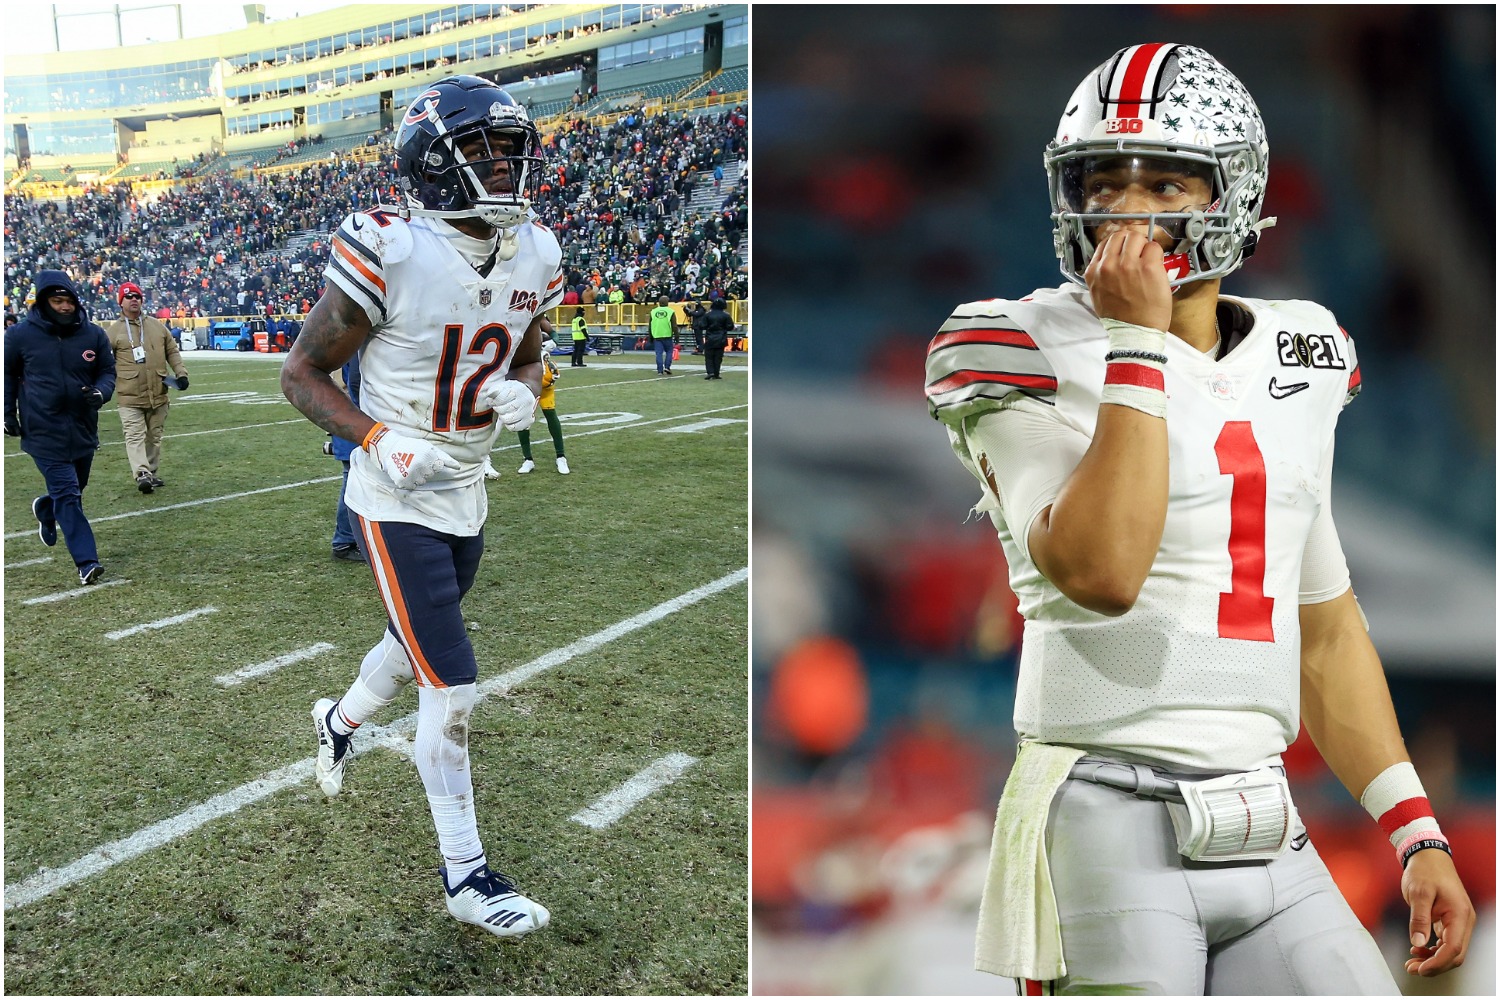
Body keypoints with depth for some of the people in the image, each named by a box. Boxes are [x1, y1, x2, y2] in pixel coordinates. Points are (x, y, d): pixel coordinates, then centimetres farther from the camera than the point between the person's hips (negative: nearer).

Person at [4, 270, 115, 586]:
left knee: (73, 491, 20)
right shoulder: (20, 335, -6)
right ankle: (87, 562, -10)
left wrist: (100, 393, -14)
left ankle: (45, 511, 54)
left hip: (83, 429, 4)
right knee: (67, 494, -10)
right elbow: (8, 376, 7)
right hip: (44, 433, -4)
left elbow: (107, 371, 8)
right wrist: (8, 414, 5)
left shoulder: (94, 335, -1)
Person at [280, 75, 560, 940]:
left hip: (467, 496, 7)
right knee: (454, 687, -6)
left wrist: (522, 393, -9)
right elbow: (303, 372, -11)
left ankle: (341, 720, 58)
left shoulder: (533, 257, -2)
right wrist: (382, 444, -24)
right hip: (399, 507, -7)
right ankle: (465, 873, 10)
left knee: (420, 646, 25)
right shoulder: (389, 254, -21)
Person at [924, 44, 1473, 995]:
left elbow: (1326, 631, 16)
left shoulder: (1297, 363, 11)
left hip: (1269, 838, 6)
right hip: (1107, 824, -5)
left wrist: (1417, 834, 14)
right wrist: (1138, 340, -17)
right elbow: (1099, 571, -24)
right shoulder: (1033, 353, -7)